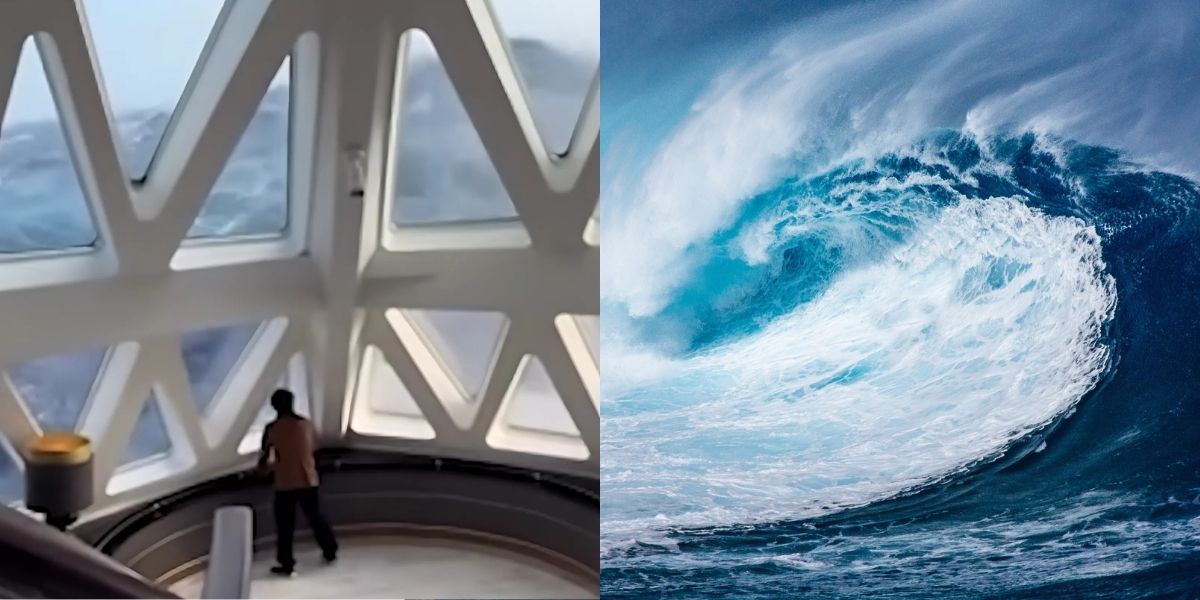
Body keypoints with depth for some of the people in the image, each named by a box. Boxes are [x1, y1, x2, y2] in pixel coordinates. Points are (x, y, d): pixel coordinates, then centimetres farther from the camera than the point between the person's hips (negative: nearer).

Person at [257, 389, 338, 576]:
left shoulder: (272, 428, -8)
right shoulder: (306, 424, 0)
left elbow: (264, 455, 2)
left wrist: (263, 464, 25)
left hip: (284, 484, -3)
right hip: (308, 480, 3)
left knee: (284, 525, 6)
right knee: (315, 517, 19)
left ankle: (287, 564, 9)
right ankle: (330, 552, 29)